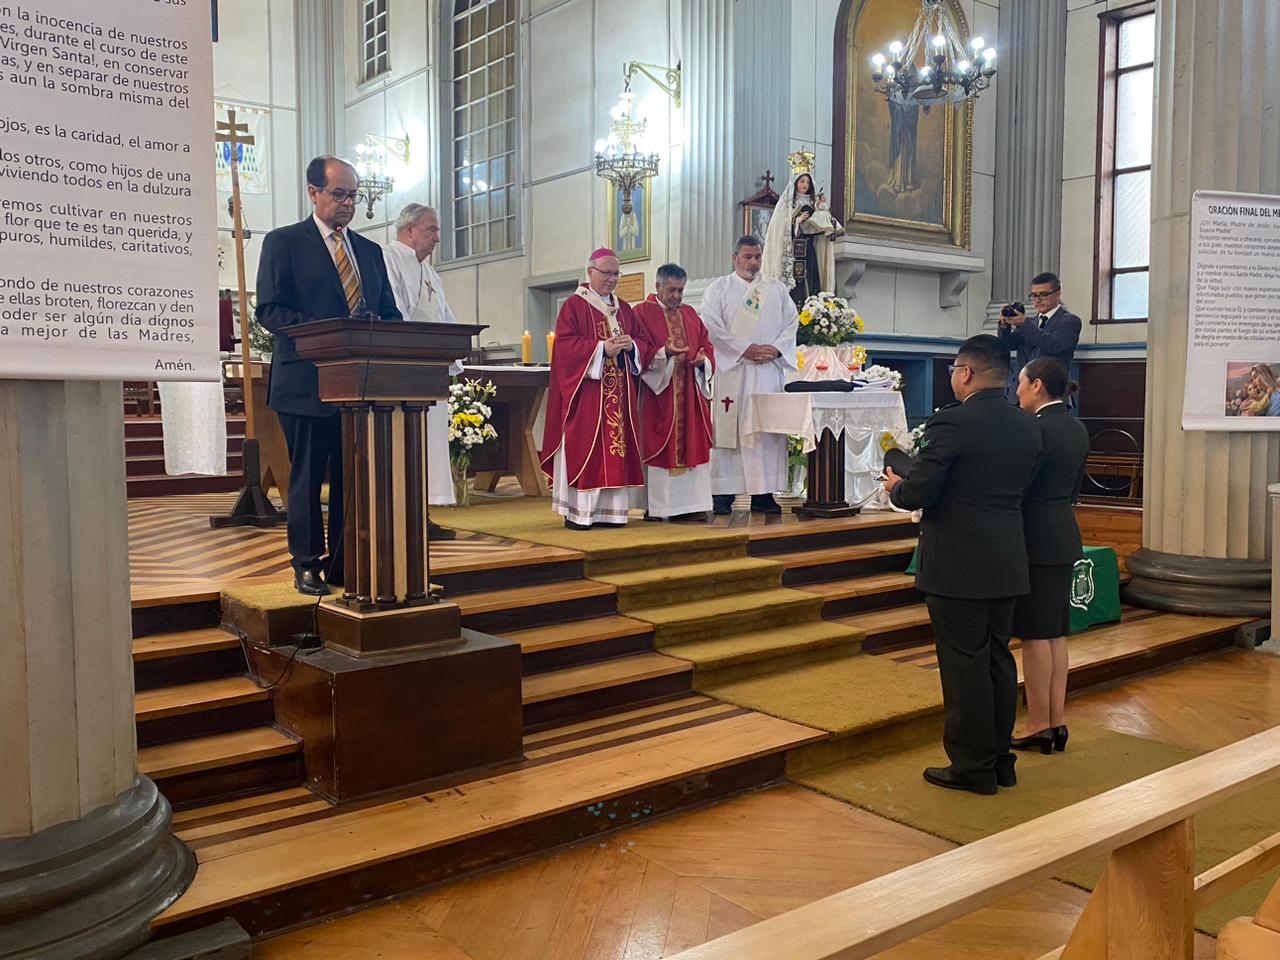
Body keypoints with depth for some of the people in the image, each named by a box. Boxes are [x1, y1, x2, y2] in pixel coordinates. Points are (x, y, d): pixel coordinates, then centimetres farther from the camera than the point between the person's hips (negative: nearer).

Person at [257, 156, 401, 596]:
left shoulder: (369, 251, 18)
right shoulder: (283, 242, 2)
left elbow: (389, 312, 17)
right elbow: (270, 309, -7)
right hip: (307, 382, -4)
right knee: (307, 476, 4)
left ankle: (346, 564, 16)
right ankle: (307, 565, 14)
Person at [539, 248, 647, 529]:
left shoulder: (624, 308, 18)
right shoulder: (574, 305, 0)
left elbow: (642, 345, 16)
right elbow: (565, 344, -11)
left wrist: (631, 346, -7)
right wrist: (602, 348, -18)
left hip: (619, 391, 6)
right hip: (585, 391, -6)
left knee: (616, 447, 3)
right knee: (583, 446, -7)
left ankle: (608, 510, 9)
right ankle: (577, 512, -4)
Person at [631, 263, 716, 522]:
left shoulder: (691, 315, 17)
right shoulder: (642, 313, 0)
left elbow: (707, 347, 15)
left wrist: (702, 361, -6)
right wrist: (664, 353, -25)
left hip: (691, 394, 5)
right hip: (658, 394, -5)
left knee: (692, 446, 3)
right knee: (660, 448, -5)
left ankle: (690, 504, 7)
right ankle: (657, 507, -1)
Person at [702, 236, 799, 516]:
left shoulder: (777, 290, 18)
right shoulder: (719, 288, 7)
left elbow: (792, 322, 11)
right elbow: (712, 325, -4)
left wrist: (776, 349, -7)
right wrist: (745, 349, -12)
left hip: (769, 371, 3)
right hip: (731, 370, -3)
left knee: (768, 430, 0)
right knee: (729, 428, -6)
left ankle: (763, 494, 3)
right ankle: (723, 495, -4)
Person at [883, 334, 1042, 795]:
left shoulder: (952, 422, -17)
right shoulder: (1027, 425, 6)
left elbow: (918, 493, -18)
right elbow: (1018, 486, 13)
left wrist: (895, 487, 3)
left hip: (957, 565, -7)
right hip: (1007, 563, 7)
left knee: (965, 664, 2)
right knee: (998, 658, 16)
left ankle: (973, 766, 12)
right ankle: (1000, 759, 27)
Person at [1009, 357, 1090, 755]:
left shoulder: (1037, 428, -17)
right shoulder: (1077, 429, 10)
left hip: (1034, 539, -9)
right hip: (1064, 536, 9)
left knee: (1034, 634, 0)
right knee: (1056, 633, 13)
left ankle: (1039, 725, 8)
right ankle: (1056, 721, 19)